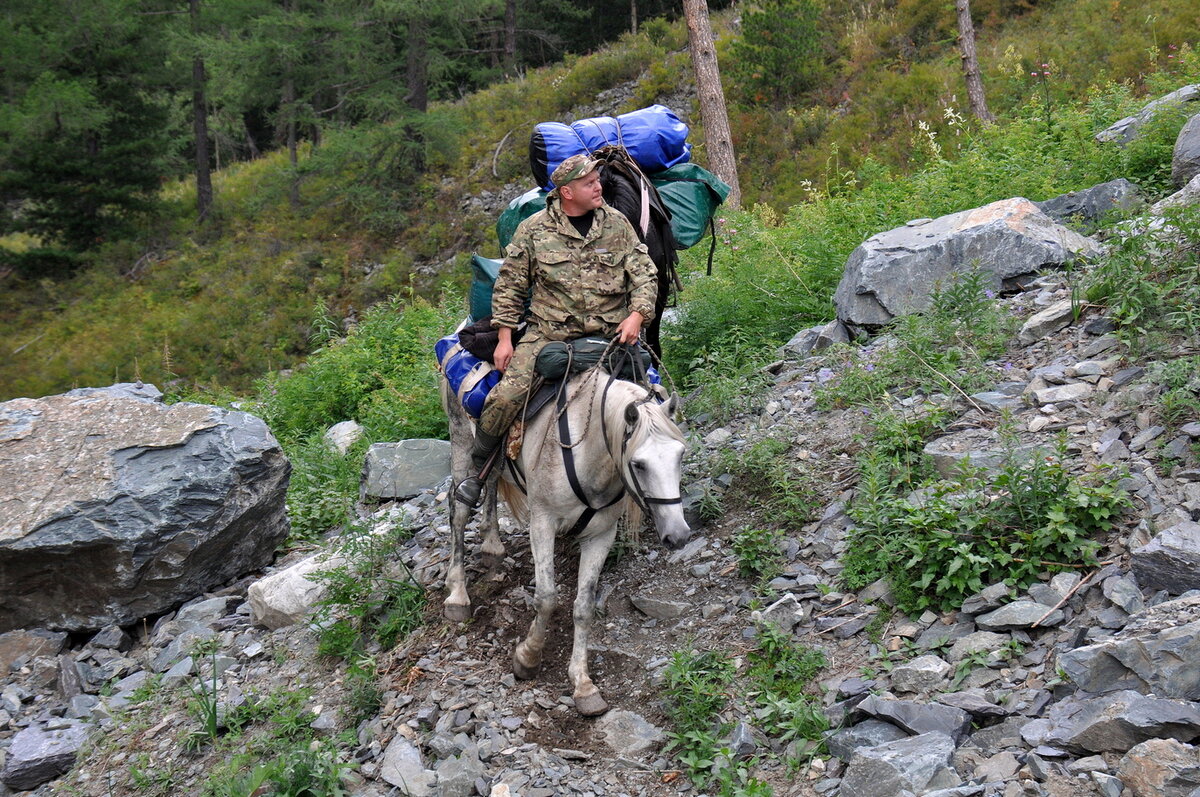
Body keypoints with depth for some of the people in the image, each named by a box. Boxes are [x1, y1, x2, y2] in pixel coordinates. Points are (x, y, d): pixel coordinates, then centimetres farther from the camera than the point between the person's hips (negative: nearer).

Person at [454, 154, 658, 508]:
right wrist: (504, 337, 1)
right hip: (548, 333, -2)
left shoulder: (618, 224, 8)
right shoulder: (534, 229, 2)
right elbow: (509, 286, 7)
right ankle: (477, 470, 4)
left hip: (607, 336, 2)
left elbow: (645, 275, 9)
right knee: (507, 396, -18)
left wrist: (637, 314, -9)